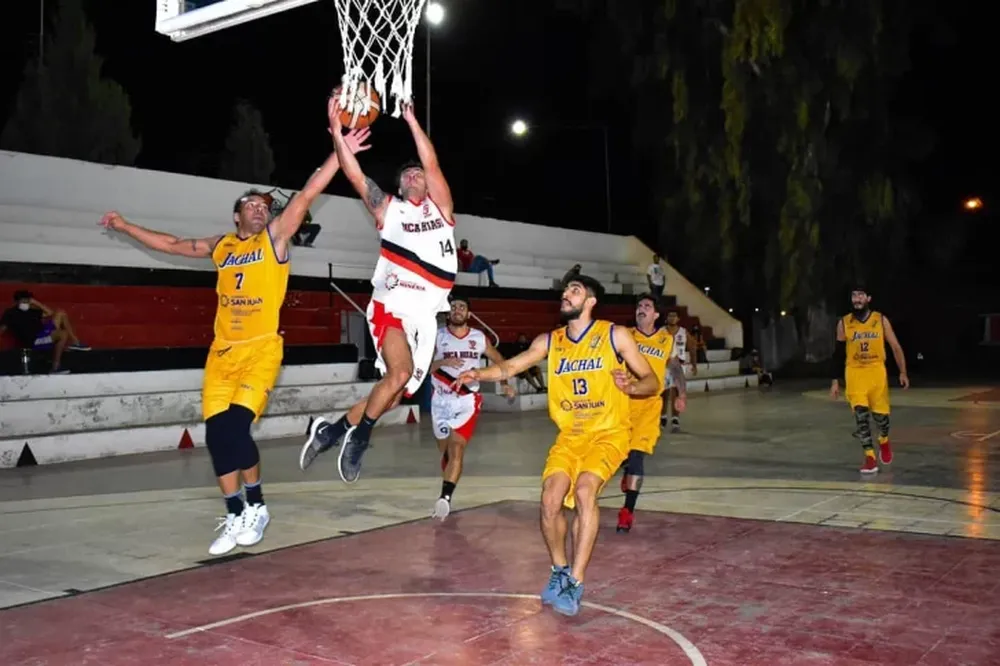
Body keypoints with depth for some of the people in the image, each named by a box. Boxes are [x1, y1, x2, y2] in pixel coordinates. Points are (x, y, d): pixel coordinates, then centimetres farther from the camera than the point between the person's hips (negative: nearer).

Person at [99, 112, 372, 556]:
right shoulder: (221, 247, 15)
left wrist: (340, 153, -17)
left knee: (235, 426, -18)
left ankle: (257, 507, 1)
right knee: (216, 433, -1)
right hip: (222, 352, 5)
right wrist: (125, 227, 32)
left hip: (262, 349, -5)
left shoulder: (275, 237, 3)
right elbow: (171, 245, 28)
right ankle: (235, 517, 11)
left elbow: (308, 195, -8)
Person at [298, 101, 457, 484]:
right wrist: (337, 131, -10)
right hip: (391, 305, -3)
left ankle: (331, 430, 22)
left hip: (424, 315, 3)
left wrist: (412, 121, -5)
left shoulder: (440, 207, 14)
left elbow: (432, 164, -1)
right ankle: (358, 436, -6)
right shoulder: (387, 209, 12)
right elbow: (354, 174, 0)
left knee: (397, 394, 6)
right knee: (400, 372, -27)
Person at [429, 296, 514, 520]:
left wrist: (505, 383, 11)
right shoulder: (437, 337, -1)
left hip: (467, 400, -1)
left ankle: (445, 497, -27)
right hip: (442, 400, 2)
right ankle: (447, 492, 34)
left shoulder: (479, 338, 2)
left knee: (457, 449, -18)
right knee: (445, 450, 14)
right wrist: (442, 362, -22)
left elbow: (498, 360, 19)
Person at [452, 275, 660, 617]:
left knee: (584, 490, -27)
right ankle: (559, 570, 14)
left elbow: (652, 381, -3)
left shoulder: (615, 335, -6)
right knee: (551, 499, -13)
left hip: (608, 434, -3)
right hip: (569, 435, 4)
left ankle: (575, 582, -17)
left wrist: (631, 386, -25)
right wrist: (479, 374, -20)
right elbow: (510, 366, 0)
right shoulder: (550, 341, 5)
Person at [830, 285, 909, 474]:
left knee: (881, 414, 6)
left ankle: (884, 441, 39)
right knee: (861, 416, -11)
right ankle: (870, 458, -5)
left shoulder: (881, 320, -2)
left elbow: (895, 347, 3)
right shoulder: (844, 323, -1)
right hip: (854, 373, 0)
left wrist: (903, 373, -3)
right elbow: (839, 353, 5)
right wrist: (835, 381, 3)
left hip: (877, 372, 0)